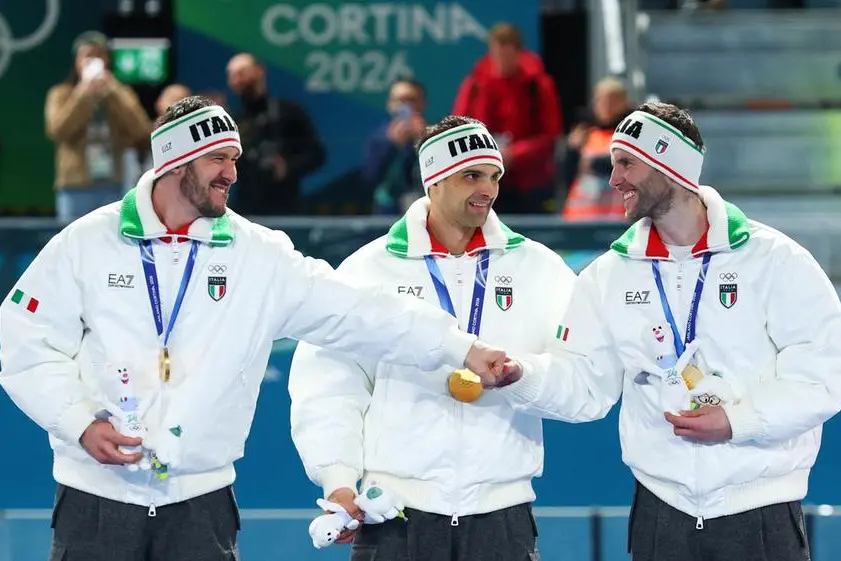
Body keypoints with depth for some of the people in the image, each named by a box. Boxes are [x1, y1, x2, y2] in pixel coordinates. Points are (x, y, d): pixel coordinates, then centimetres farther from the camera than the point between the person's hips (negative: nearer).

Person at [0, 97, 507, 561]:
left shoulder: (260, 256, 1)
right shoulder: (88, 242, -1)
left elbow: (354, 312, -2)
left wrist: (462, 349, -9)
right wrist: (79, 423, -10)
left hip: (200, 499, 1)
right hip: (96, 497, -1)